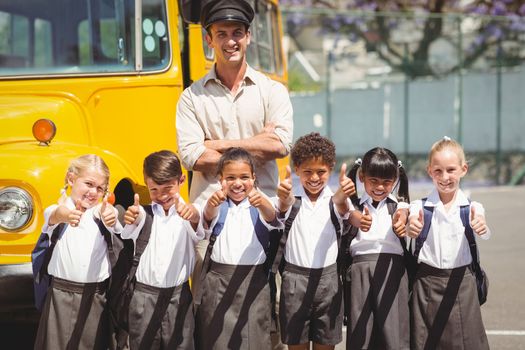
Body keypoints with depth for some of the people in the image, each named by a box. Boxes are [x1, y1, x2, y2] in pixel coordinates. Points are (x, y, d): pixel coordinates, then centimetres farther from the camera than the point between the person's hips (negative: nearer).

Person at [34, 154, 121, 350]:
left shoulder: (101, 211, 4)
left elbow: (118, 229, -17)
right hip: (62, 294, -2)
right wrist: (61, 215, -51)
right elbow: (51, 217, -25)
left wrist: (112, 219, -43)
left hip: (96, 296, 2)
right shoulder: (59, 209, -1)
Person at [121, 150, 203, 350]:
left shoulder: (189, 212, 0)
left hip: (178, 295, -1)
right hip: (145, 294, 1)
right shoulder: (144, 213, 3)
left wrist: (194, 217, -45)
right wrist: (131, 220, -43)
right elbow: (129, 234, -17)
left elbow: (197, 235, -21)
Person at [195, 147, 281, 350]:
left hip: (253, 281, 0)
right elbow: (208, 218, -18)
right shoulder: (218, 205, 3)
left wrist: (262, 203, -43)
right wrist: (212, 203, -42)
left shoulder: (259, 205, 2)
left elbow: (271, 218, -19)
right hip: (218, 280, 0)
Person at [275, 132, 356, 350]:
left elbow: (343, 210, -22)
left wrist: (342, 197, -48)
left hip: (327, 277, 1)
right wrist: (283, 199, -50)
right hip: (295, 277, -1)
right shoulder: (291, 198, -1)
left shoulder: (334, 199, 1)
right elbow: (281, 211, -24)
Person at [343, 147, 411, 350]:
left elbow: (403, 214, -10)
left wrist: (401, 219, -36)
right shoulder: (355, 205, 14)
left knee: (393, 325, -5)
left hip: (391, 266, 0)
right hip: (360, 266, 0)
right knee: (359, 329, 1)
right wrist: (359, 221, -34)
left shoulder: (397, 205, 14)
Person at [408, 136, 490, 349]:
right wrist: (411, 228, -46)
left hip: (461, 282, 0)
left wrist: (481, 227, -44)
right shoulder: (420, 207, -1)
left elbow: (484, 234, -19)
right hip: (427, 283, 0)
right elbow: (410, 226, -21)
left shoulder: (471, 208, -1)